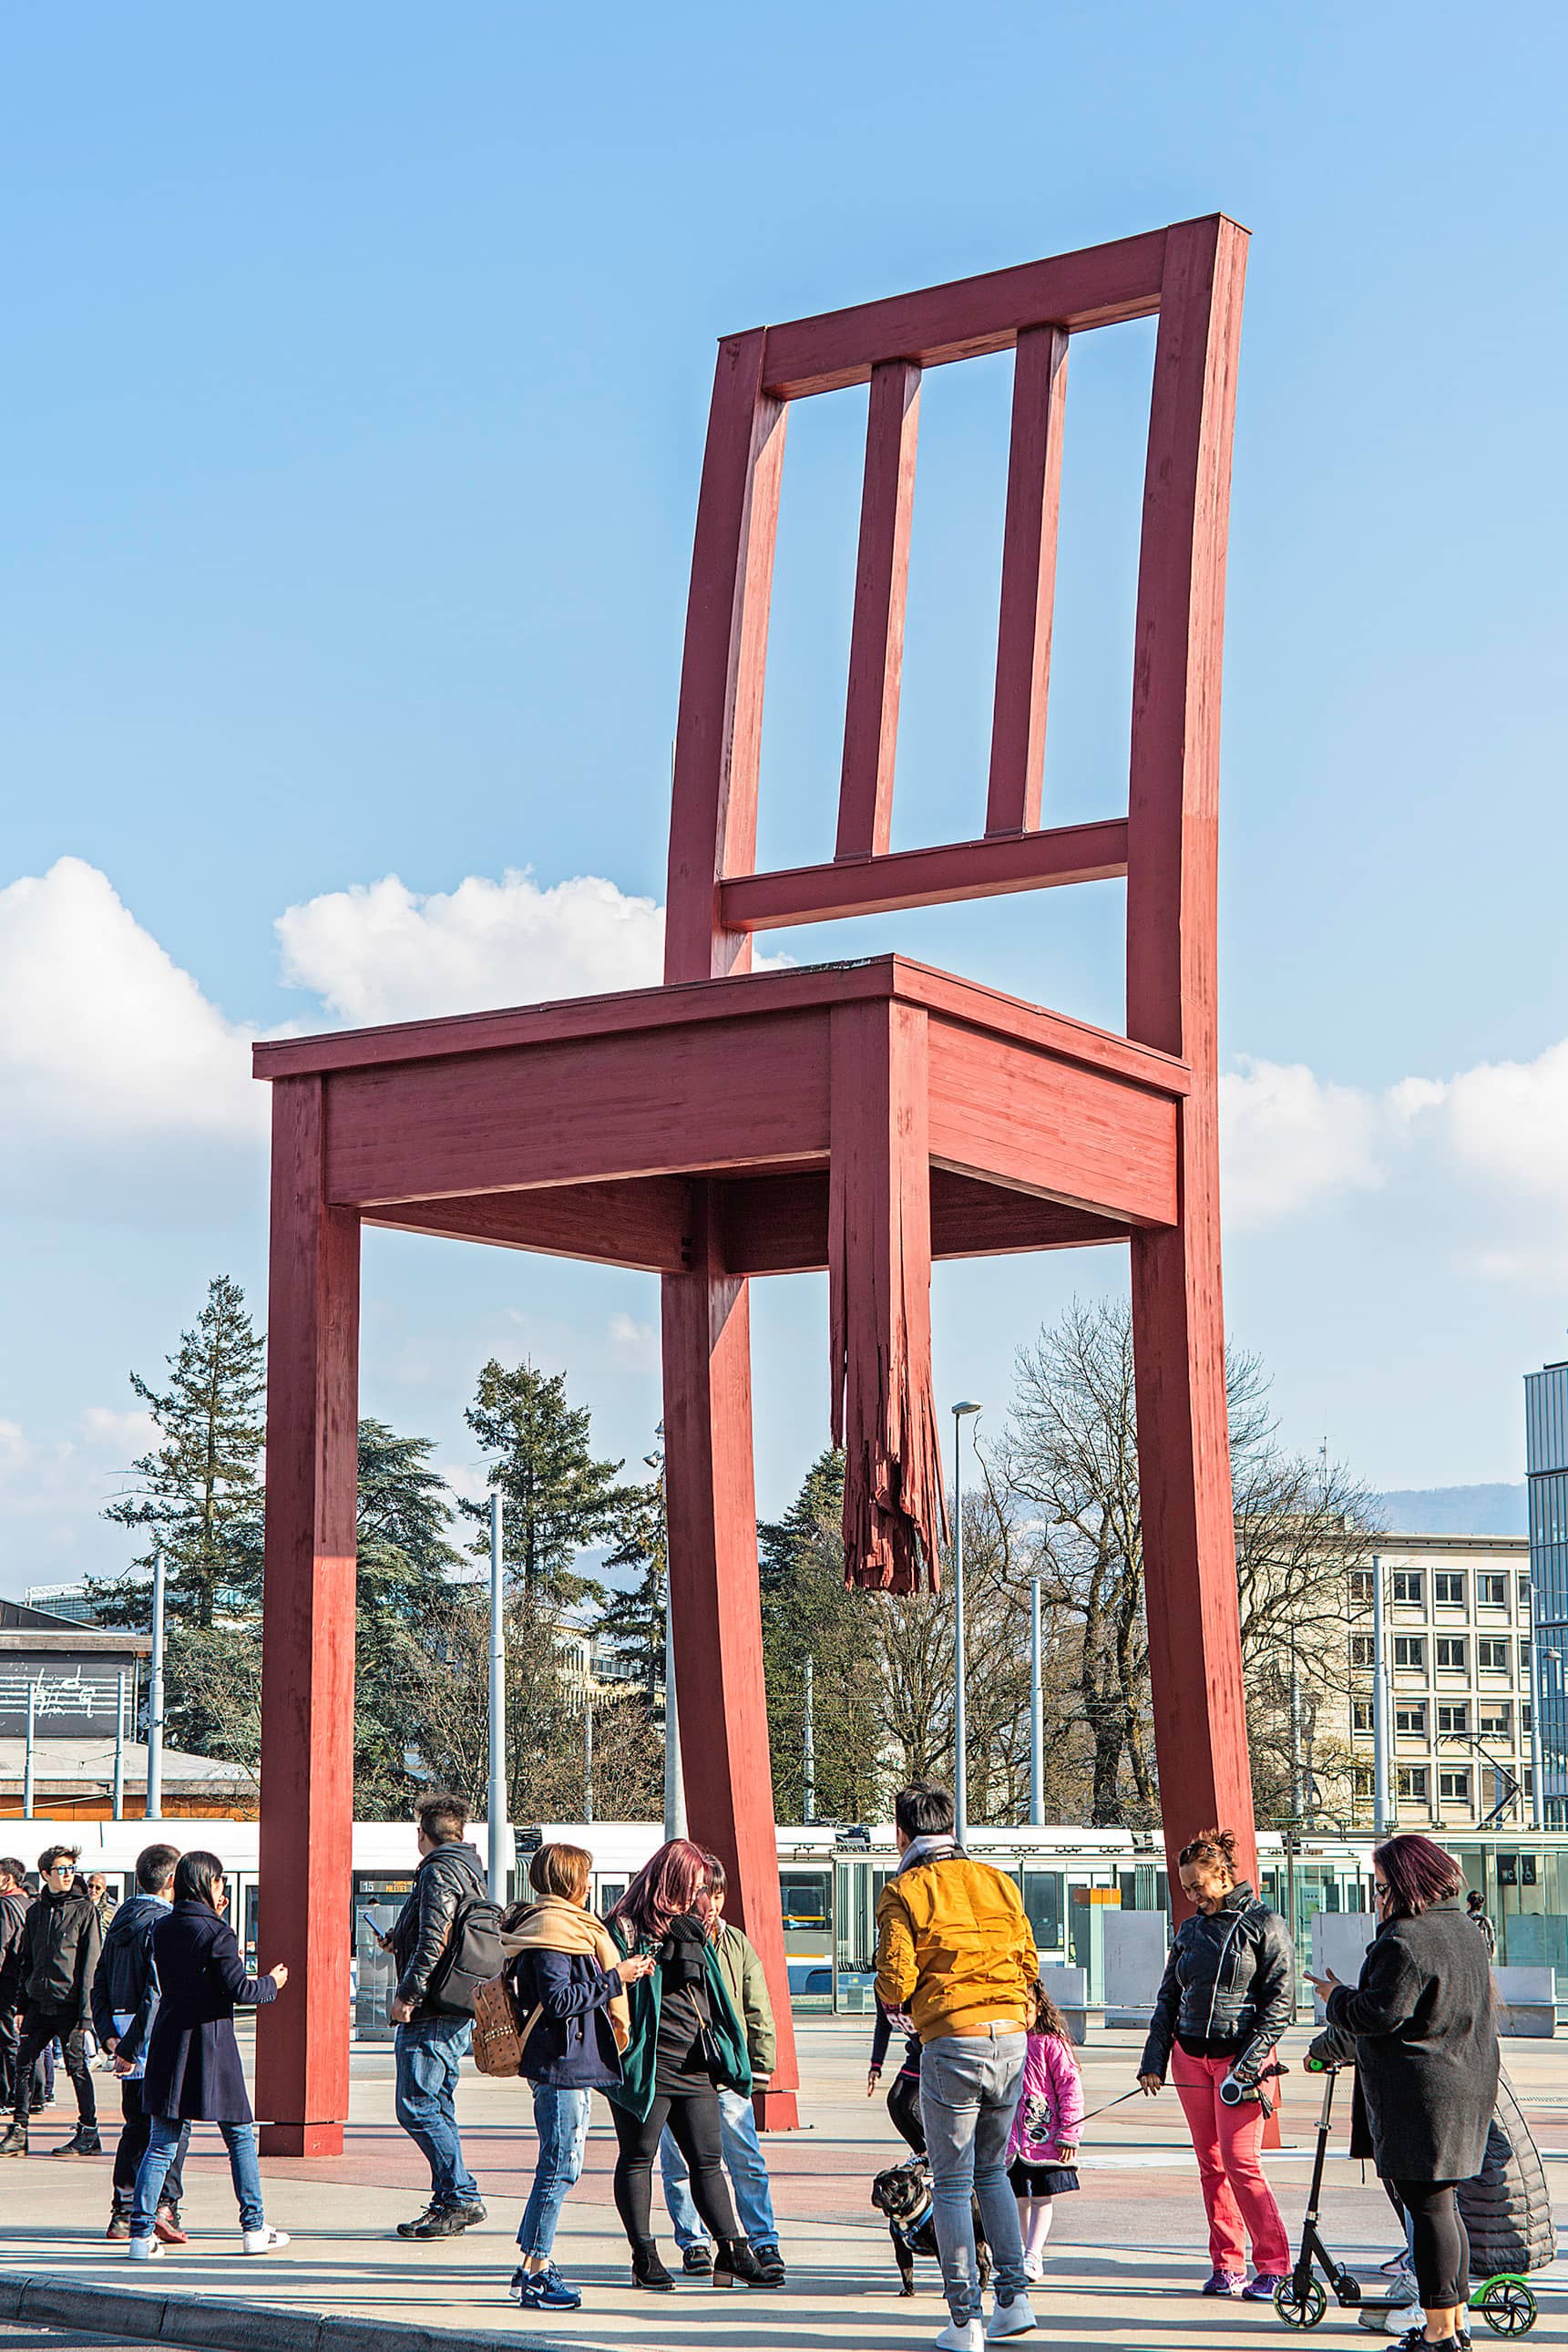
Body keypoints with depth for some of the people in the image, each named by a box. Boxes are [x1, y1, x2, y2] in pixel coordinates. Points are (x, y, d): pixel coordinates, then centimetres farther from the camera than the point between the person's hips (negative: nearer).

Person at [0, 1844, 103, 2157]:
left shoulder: (84, 1909, -2)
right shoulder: (36, 1911, 12)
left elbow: (90, 1962, -6)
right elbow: (27, 1960, 17)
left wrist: (85, 2008, -12)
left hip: (69, 2003, -5)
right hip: (38, 2002, 5)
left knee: (77, 2066, -1)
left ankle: (88, 2131, 8)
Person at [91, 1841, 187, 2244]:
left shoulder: (122, 1919, 13)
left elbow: (99, 1982, 12)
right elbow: (157, 1992, -20)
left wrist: (109, 2033, 6)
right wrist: (133, 2047, -20)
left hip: (125, 2038, 8)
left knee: (136, 2127, 14)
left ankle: (123, 2214, 14)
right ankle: (164, 2208, -10)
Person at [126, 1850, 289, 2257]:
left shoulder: (162, 1930, 7)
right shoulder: (216, 1933, -11)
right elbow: (238, 1990, -13)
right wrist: (271, 1983, 7)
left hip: (168, 2043, 5)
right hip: (212, 2045, -5)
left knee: (161, 2143, 5)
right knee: (240, 2136, 9)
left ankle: (141, 2232, -3)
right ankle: (253, 2229, 12)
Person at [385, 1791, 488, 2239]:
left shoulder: (439, 1871, -12)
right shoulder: (469, 1868, 18)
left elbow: (434, 1940, -22)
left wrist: (407, 1994, -20)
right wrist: (400, 1940, 35)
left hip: (432, 2014, -10)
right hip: (458, 2012, 10)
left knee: (416, 2106, -9)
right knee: (438, 2107, 13)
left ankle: (462, 2197, -9)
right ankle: (448, 2202, 14)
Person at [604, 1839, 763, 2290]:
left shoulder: (694, 1928, 16)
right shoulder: (627, 1928, -7)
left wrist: (725, 2060, 21)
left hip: (694, 2066, 7)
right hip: (648, 2063, -7)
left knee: (708, 2159, 7)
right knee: (638, 2158, 3)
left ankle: (732, 2251, 8)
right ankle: (644, 2257, 8)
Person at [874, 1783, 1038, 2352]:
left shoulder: (904, 1892, -4)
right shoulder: (997, 1881, 11)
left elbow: (895, 1980, -10)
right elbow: (1028, 1963, 11)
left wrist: (897, 2002, 12)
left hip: (951, 2044, -5)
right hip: (1012, 2035, 5)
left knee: (951, 2182, 4)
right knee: (991, 2168, 21)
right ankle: (1014, 2298, 14)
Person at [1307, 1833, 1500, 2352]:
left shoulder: (1405, 1941, -18)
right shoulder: (1465, 1930, 14)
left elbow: (1379, 2014, -19)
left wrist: (1336, 1996, 0)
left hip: (1420, 2090, -10)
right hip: (1468, 2086, 10)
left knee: (1427, 2206, -5)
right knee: (1442, 2203, 16)